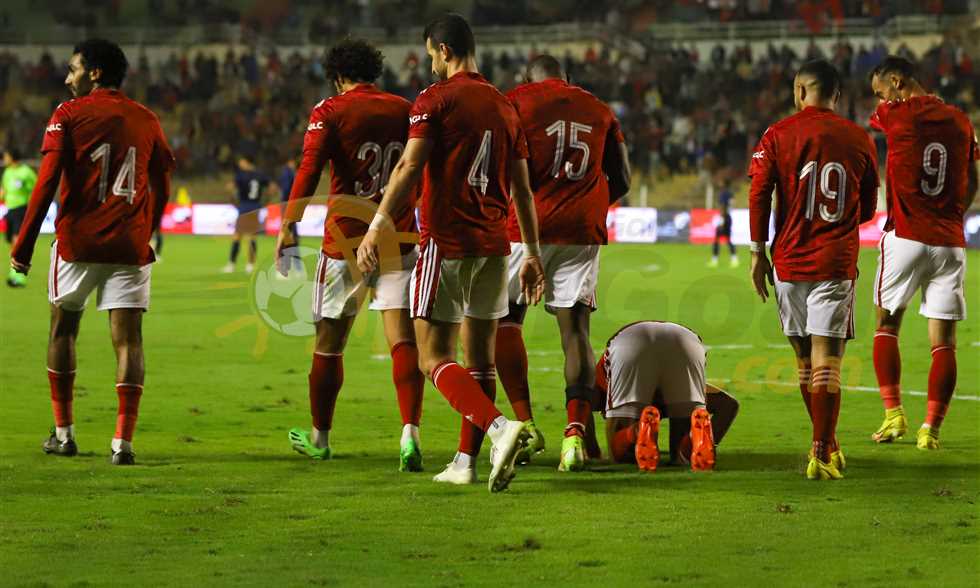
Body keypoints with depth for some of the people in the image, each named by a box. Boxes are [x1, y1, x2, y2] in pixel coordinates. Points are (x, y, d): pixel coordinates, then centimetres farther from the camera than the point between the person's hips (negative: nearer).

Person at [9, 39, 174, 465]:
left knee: (62, 329, 16)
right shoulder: (146, 120, 9)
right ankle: (123, 441, -10)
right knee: (128, 340, 0)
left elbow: (47, 182, -8)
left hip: (78, 241, -2)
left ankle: (64, 433, 19)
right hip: (130, 246, 2)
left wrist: (24, 244, -5)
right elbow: (162, 188, 13)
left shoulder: (69, 115, -2)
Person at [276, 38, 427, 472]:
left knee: (329, 344, 11)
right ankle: (410, 432, -24)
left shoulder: (330, 112, -3)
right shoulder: (406, 111, 8)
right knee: (403, 341, -5)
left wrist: (288, 228, -16)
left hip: (345, 242, -2)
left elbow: (309, 170, -15)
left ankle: (319, 436, 25)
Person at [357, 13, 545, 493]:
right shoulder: (504, 107, 12)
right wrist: (533, 253, 19)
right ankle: (465, 462, 15)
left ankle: (499, 427, -27)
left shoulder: (435, 100, -6)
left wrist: (377, 228, -17)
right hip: (493, 246, 6)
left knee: (435, 359, -6)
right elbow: (521, 189, 14)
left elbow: (409, 168, -16)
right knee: (480, 357, 12)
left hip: (445, 242, -6)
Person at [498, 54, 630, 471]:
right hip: (583, 230, 3)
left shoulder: (517, 102, 3)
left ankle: (525, 423, 0)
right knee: (575, 328, 2)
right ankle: (576, 433, -12)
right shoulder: (599, 111, 16)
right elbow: (621, 181, 18)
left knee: (505, 320, 11)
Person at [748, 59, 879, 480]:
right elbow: (868, 209, 12)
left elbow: (759, 196, -6)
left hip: (790, 261, 1)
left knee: (805, 358, 14)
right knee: (826, 356, -4)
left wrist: (758, 252, 2)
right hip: (836, 263, -1)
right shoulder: (858, 139, 4)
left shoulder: (778, 135, -1)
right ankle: (822, 454, -12)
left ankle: (827, 445, 26)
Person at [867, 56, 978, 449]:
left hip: (906, 236, -3)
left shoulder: (895, 114, -4)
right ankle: (931, 429, -1)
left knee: (887, 324, 13)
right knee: (943, 340, 2)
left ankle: (893, 414, 5)